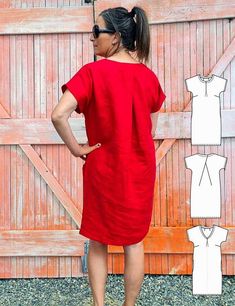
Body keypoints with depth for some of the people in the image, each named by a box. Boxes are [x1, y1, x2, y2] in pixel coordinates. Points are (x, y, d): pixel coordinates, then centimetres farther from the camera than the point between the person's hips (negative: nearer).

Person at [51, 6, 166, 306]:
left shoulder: (92, 72, -13)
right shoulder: (148, 75, 0)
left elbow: (58, 115, -24)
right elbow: (151, 128, 8)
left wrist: (76, 148, -11)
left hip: (103, 169, -3)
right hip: (140, 170, 3)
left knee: (98, 241, 15)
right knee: (134, 241, 15)